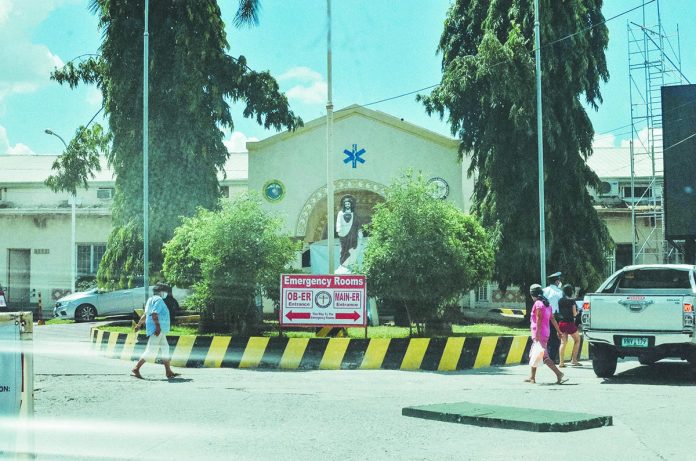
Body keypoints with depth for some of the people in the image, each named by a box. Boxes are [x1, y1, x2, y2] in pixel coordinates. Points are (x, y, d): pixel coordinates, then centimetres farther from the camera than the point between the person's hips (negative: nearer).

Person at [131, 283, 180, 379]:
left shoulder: (151, 300, 19)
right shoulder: (158, 300, -12)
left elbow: (145, 314, 23)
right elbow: (154, 314, -23)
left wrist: (139, 324, 28)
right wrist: (157, 326, -27)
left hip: (160, 331, 11)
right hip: (157, 329, -11)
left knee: (165, 349, 11)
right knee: (151, 351, -11)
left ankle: (168, 372, 12)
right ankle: (136, 369, -9)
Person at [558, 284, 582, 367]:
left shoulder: (560, 301, 6)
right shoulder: (571, 301, -11)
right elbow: (574, 314, -8)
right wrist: (577, 312, 11)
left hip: (562, 323, 5)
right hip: (570, 323, -5)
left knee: (563, 342, 7)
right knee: (577, 340, 13)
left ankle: (561, 362, 1)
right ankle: (573, 360, 9)